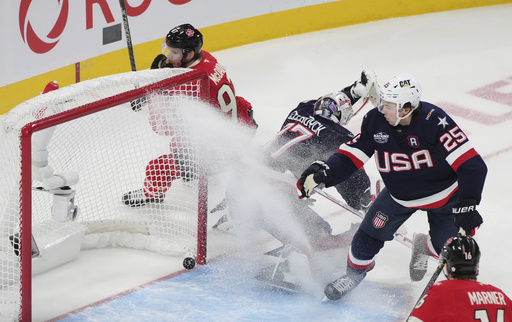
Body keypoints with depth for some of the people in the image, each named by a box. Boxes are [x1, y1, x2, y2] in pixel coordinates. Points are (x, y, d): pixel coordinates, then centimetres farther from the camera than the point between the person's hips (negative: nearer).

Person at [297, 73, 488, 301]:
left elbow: (472, 165, -34)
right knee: (371, 232, -5)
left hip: (443, 193, -3)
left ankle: (423, 247, 35)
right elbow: (351, 156, -12)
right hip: (400, 194, 3)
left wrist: (467, 205, -40)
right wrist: (324, 172, -30)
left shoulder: (434, 122, -34)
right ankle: (354, 273, 24)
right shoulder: (375, 121, -19)